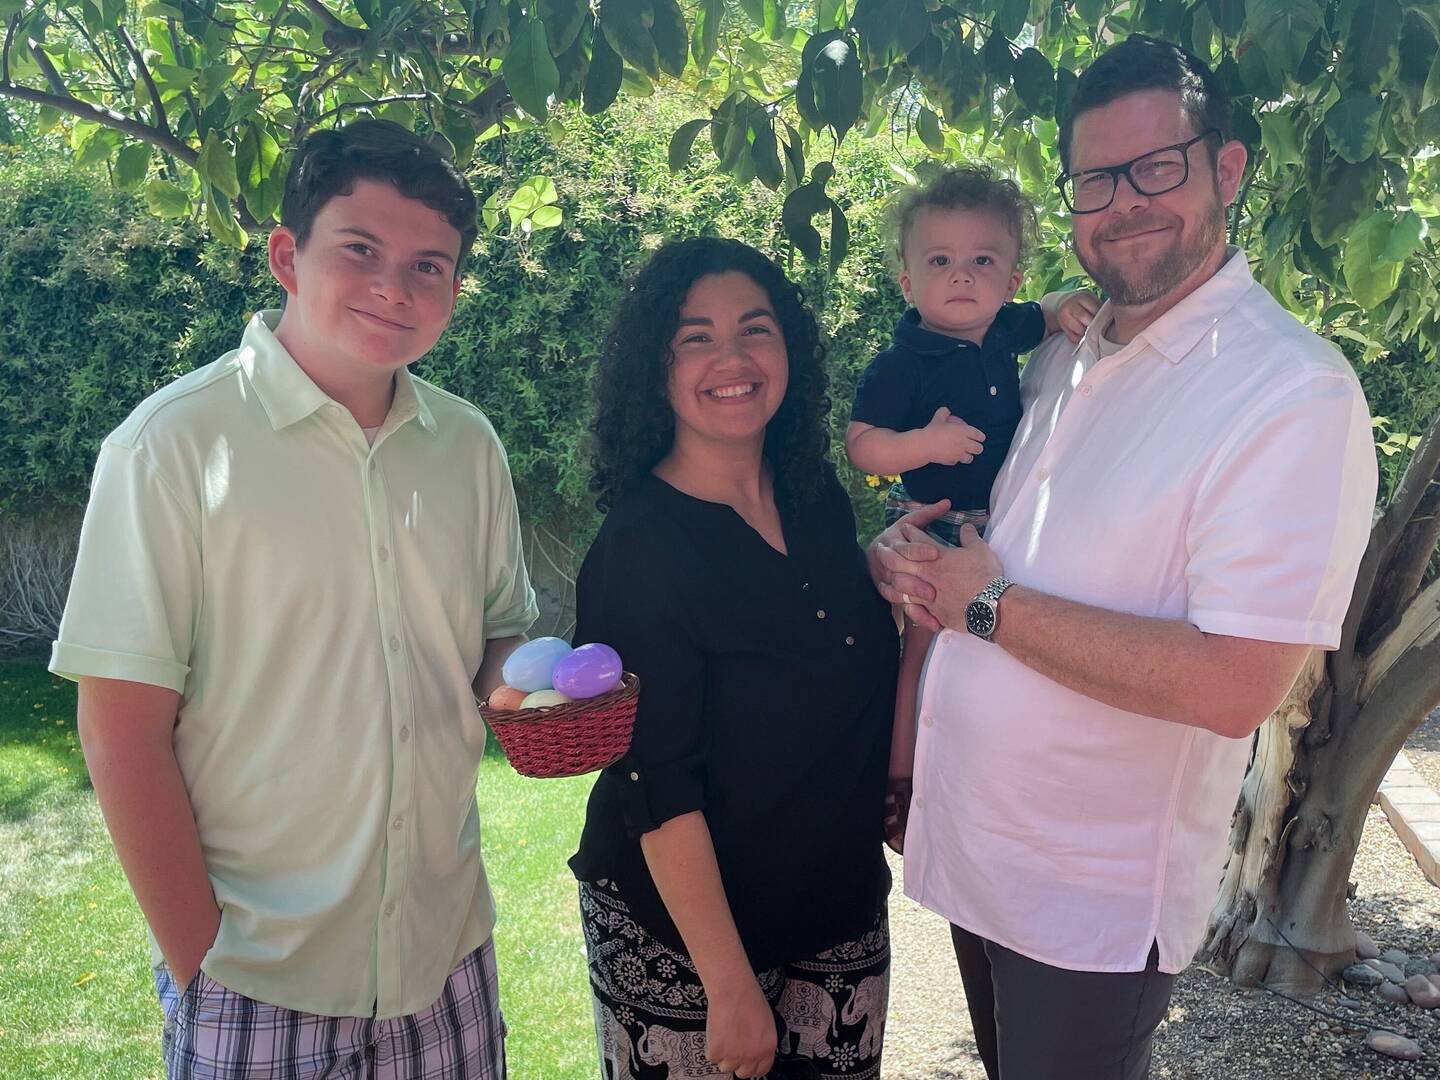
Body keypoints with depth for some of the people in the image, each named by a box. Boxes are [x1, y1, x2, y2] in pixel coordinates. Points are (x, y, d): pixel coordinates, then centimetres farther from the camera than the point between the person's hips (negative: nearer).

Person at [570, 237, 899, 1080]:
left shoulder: (819, 498, -2)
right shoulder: (637, 551, -20)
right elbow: (661, 792, -20)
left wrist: (907, 593, -4)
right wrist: (731, 986, -18)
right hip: (682, 934, -6)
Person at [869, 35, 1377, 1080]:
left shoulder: (1294, 392, -20)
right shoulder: (1058, 358, 4)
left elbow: (1234, 686, -28)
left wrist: (987, 603, -21)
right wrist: (899, 557, -8)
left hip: (1098, 902, -6)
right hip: (971, 844, 7)